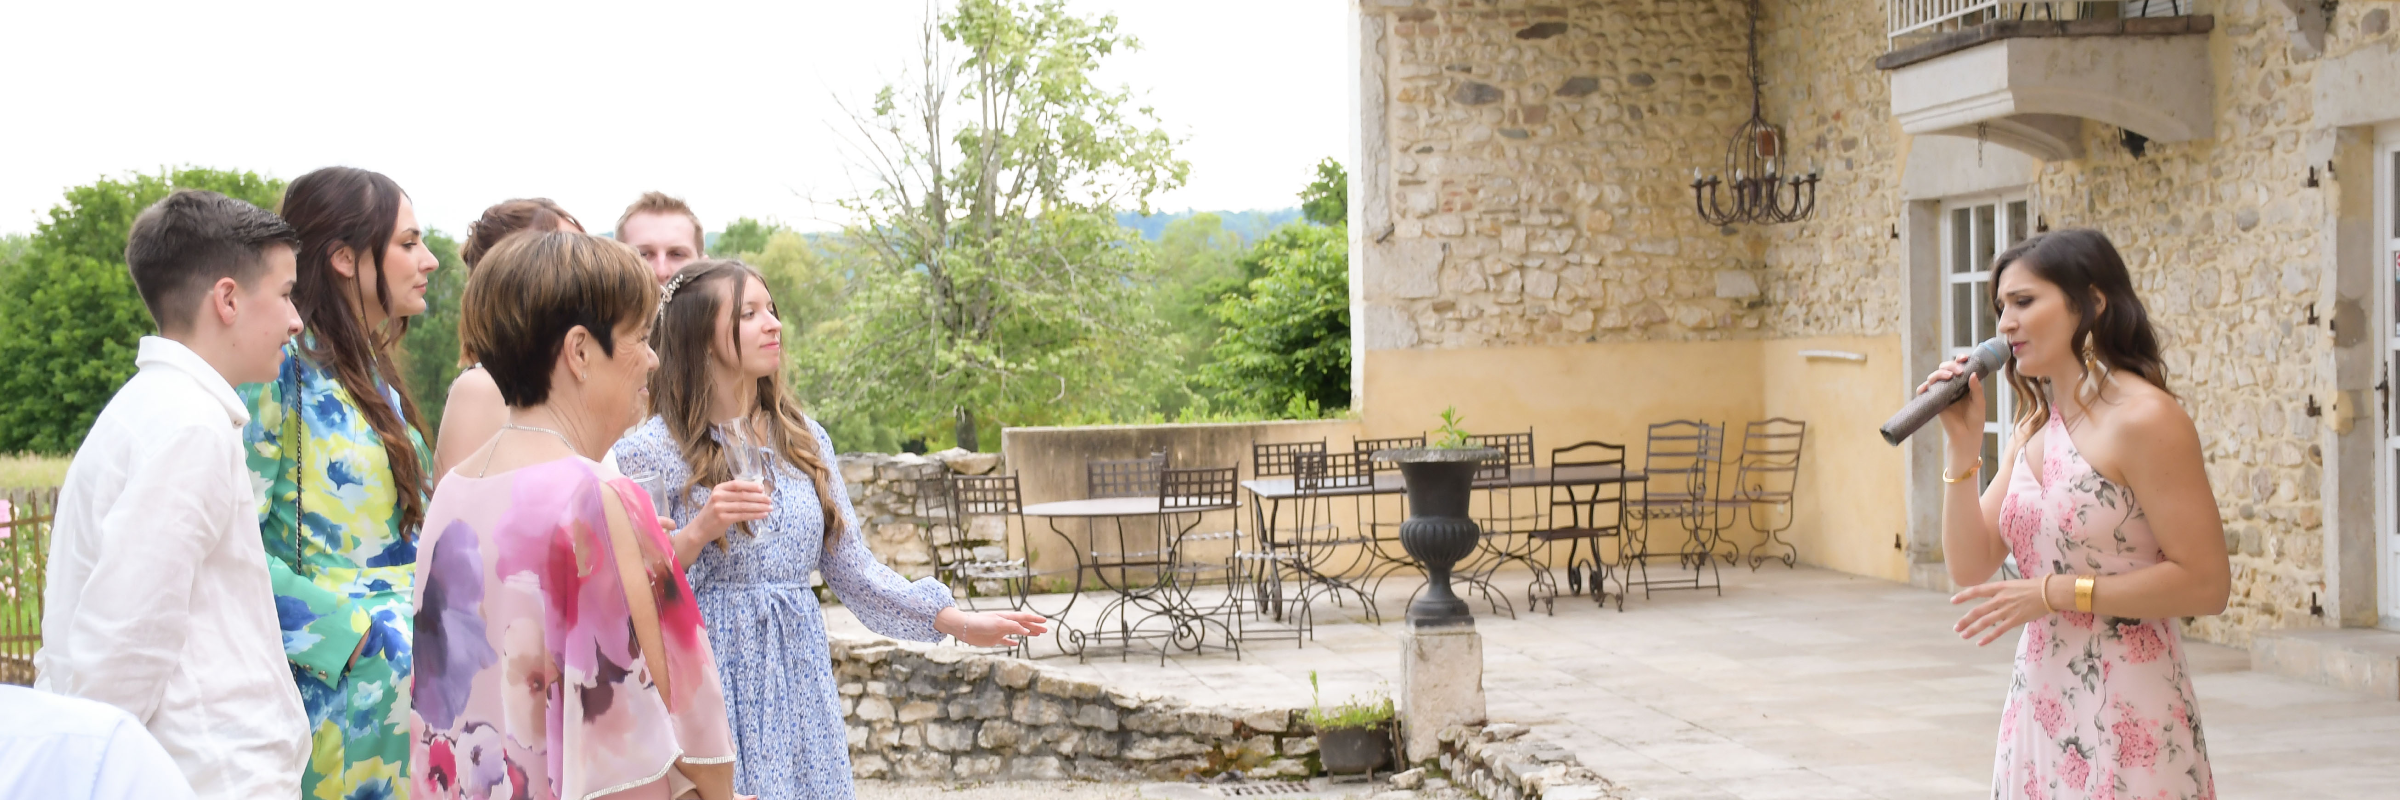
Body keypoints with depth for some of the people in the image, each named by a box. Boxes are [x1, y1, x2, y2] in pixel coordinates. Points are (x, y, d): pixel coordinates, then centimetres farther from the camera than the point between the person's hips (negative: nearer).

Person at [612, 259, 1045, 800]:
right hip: (710, 689, -4)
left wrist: (960, 623, 0)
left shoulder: (805, 440, 9)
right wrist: (698, 532, -22)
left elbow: (854, 571, 8)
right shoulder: (649, 451, -6)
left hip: (801, 684, 5)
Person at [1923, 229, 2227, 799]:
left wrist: (2056, 591, -17)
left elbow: (2206, 584, -17)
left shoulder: (2144, 419, -14)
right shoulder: (2033, 427, 10)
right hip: (2039, 704, 7)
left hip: (2126, 713, -7)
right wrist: (1963, 447, -3)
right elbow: (1970, 569, 6)